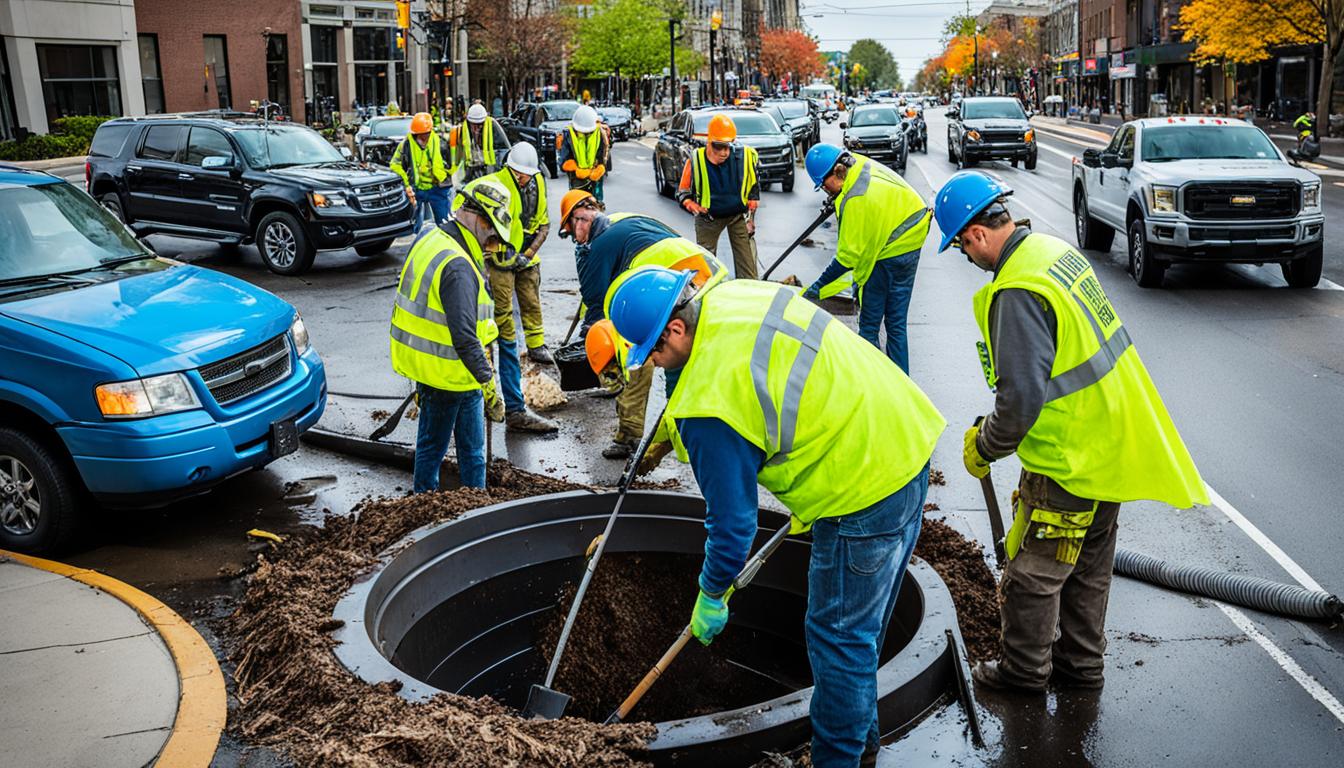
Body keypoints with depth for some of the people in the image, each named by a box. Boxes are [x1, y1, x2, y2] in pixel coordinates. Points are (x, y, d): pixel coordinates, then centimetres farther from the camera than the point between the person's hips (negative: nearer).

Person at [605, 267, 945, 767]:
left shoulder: (712, 401, -24)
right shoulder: (734, 295, 2)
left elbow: (731, 519, -14)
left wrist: (711, 598, 3)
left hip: (866, 487, -11)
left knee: (838, 637, 5)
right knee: (861, 625, 23)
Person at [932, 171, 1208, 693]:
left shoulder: (1018, 291, -26)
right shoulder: (1053, 250, 5)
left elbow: (1021, 399, -28)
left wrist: (983, 447, -10)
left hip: (1070, 463, -10)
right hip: (1112, 444, 10)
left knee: (1032, 572, 10)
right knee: (1088, 567, 23)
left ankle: (1023, 669, 28)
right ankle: (1080, 664, 39)